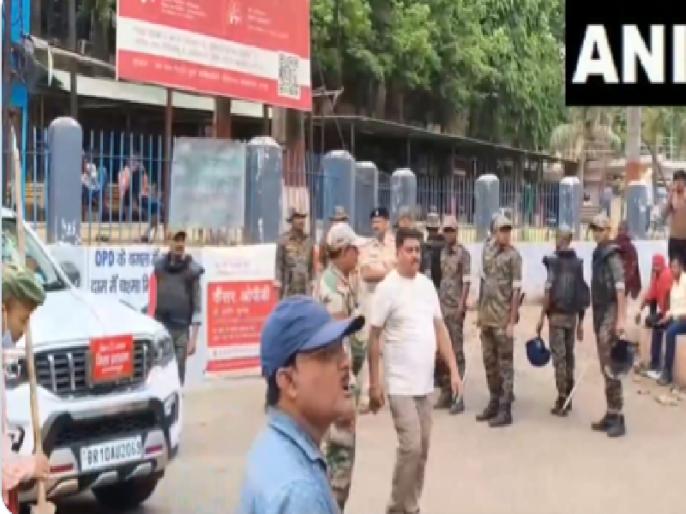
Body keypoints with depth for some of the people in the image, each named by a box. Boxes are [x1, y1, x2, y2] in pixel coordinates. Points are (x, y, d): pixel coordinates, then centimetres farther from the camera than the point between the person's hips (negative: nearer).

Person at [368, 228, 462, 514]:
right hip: (400, 384, -6)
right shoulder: (387, 288, -11)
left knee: (423, 448, 11)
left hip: (425, 382, 6)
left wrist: (454, 370, 5)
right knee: (411, 447, -11)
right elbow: (374, 337, -9)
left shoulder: (428, 285, 8)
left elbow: (440, 329, 12)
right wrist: (374, 384, -10)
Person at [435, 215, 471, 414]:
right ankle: (445, 392, 19)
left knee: (457, 351, -4)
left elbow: (466, 281, -12)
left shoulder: (463, 253, -6)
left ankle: (458, 396, -2)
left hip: (455, 308, -7)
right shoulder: (442, 252, 13)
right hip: (441, 307, 7)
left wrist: (462, 305, -18)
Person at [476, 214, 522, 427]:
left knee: (505, 363, -3)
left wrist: (512, 321, -17)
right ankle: (494, 403, 23)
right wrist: (480, 312, 15)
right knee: (489, 361, 13)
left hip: (503, 318, -7)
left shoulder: (513, 256, -10)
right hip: (487, 316, 7)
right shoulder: (487, 251, 9)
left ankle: (505, 410, 0)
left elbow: (516, 290, -13)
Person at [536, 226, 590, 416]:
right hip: (572, 315, 5)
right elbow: (583, 295, 8)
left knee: (559, 356, -4)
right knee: (569, 355, 13)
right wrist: (581, 322, 14)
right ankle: (568, 398, 19)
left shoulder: (554, 261, -9)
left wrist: (542, 317, -10)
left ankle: (562, 401, -5)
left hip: (557, 314, -5)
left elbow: (549, 291, -14)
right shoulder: (578, 263, 7)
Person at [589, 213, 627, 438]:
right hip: (599, 313, 9)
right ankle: (611, 415, 14)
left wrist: (621, 319, -26)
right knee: (604, 368, 10)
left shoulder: (612, 255, -12)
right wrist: (595, 318, 17)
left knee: (610, 367, -11)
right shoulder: (597, 254, 15)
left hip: (610, 313, -9)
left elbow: (620, 288, -19)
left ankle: (617, 417, -9)